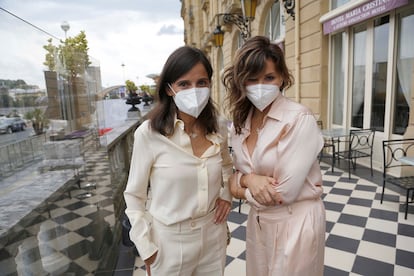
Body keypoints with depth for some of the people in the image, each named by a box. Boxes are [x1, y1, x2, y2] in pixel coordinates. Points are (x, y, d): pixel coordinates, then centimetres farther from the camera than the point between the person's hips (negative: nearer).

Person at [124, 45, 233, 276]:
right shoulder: (149, 133, -18)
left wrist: (226, 193, -2)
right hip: (169, 239, -3)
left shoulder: (218, 127, -6)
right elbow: (134, 195, -8)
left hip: (213, 234, 4)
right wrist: (146, 247, -7)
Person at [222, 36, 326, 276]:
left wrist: (240, 189, -8)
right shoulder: (242, 121, -1)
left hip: (296, 222, -6)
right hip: (257, 222, 6)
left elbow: (284, 192, -23)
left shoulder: (300, 119, -20)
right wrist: (249, 179, -19)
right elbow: (237, 173, 3)